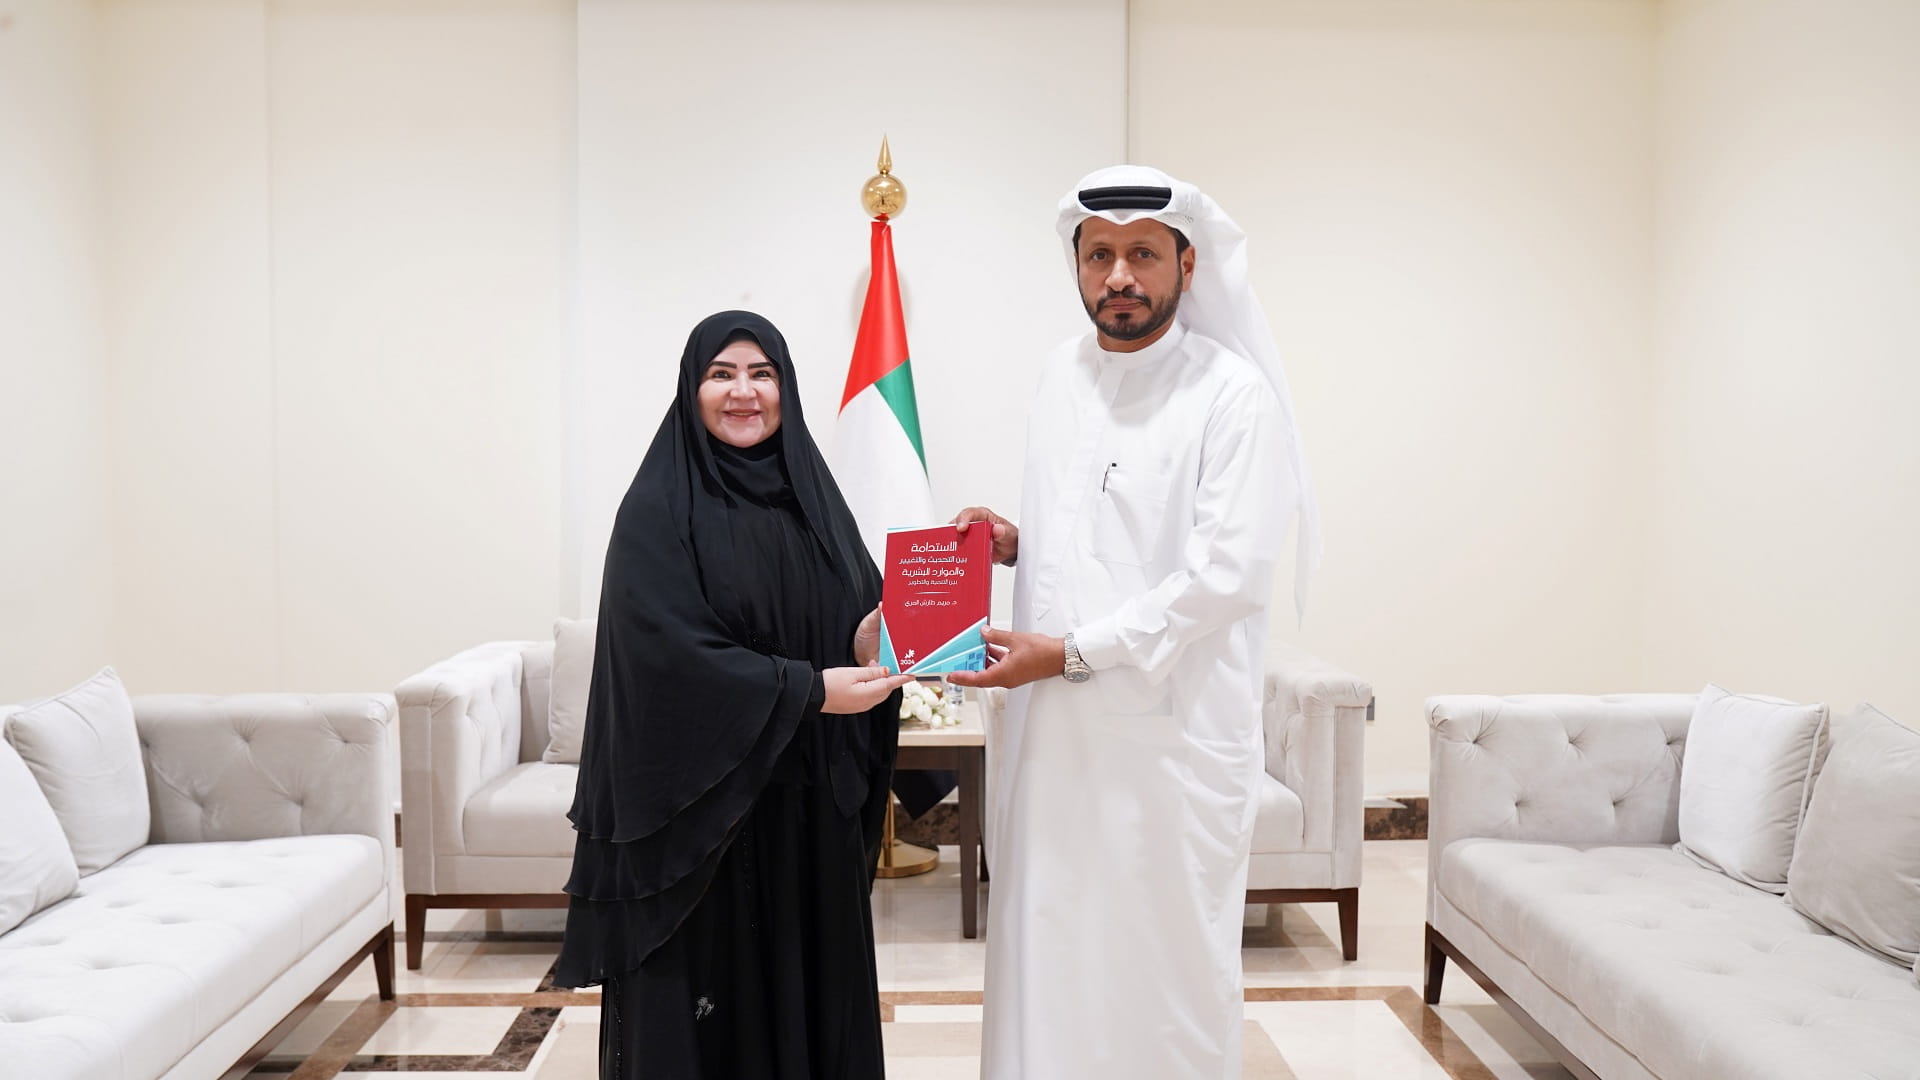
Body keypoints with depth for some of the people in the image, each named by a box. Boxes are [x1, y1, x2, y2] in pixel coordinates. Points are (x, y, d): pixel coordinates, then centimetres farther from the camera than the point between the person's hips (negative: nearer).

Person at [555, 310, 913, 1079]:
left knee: (810, 977, 10)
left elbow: (860, 615, 9)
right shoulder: (659, 509, -7)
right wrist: (808, 690, -19)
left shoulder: (813, 495, 9)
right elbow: (668, 649, -16)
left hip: (808, 801, 5)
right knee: (704, 993, 4)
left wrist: (868, 648, -15)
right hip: (702, 800, -4)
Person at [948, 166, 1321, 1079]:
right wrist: (1014, 541, 1)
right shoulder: (1060, 373, 11)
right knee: (1044, 944, 14)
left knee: (1168, 960, 5)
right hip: (1049, 724, 6)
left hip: (1169, 728, -6)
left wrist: (1072, 651, -17)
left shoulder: (1232, 390, -10)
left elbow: (1229, 570, -17)